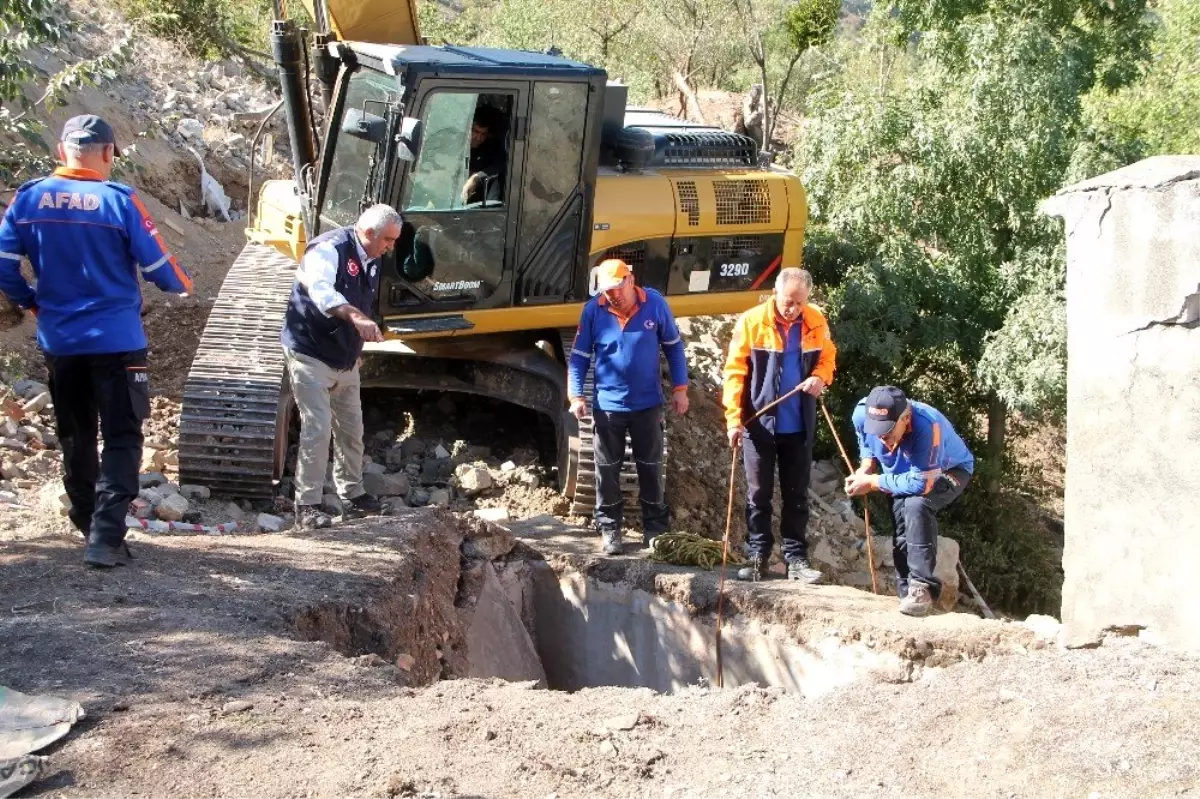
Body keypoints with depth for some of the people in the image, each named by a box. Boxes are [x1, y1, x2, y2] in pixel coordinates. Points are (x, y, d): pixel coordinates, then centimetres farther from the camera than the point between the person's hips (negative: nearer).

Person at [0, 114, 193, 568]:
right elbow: (157, 267, -7)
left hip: (58, 340, 4)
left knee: (76, 436, 19)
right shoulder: (119, 200, -12)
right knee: (122, 438, 1)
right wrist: (182, 285, 14)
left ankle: (88, 525, 32)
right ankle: (106, 538, -11)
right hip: (116, 340, -4)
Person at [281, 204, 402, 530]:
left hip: (344, 359, 9)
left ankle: (352, 494, 32)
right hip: (311, 354, -9)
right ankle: (307, 505, -6)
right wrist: (356, 317, -56)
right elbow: (321, 292, -42)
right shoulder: (329, 249, -22)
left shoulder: (371, 261, 6)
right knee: (317, 429, -13)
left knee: (351, 429, 16)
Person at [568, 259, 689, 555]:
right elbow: (580, 356, -2)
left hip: (648, 404, 0)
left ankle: (655, 528, 23)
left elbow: (673, 346, 2)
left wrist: (680, 388, 0)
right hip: (607, 406, 0)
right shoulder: (593, 310, -10)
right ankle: (609, 528, 21)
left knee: (651, 468, 11)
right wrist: (576, 395, -11)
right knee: (607, 471, 8)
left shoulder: (655, 303, -9)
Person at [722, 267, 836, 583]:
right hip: (759, 423, -3)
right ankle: (757, 556, 15)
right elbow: (735, 372, -10)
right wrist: (734, 418, -17)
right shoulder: (751, 321, -11)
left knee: (796, 495, 9)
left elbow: (828, 356, 13)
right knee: (758, 494, 6)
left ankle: (796, 558, 16)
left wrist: (820, 377, -10)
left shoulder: (816, 322, -2)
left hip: (799, 425, 3)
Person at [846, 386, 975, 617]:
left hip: (949, 471, -6)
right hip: (905, 472, 6)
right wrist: (865, 469, -17)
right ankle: (907, 591, 10)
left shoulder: (927, 426, -44)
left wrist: (873, 482, -32)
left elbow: (921, 483, -40)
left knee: (917, 505, -31)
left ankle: (923, 586, -27)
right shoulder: (863, 413, -26)